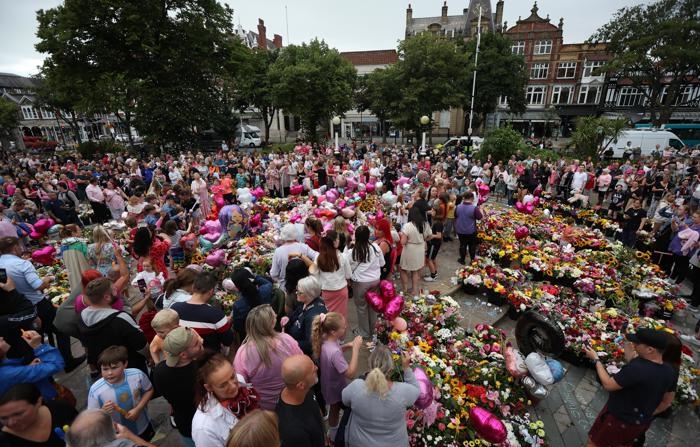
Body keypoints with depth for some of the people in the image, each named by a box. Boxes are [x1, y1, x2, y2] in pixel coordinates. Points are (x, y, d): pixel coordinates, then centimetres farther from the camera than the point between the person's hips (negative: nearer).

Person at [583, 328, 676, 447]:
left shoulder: (637, 368, -37)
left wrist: (596, 359, -18)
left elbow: (608, 385, -28)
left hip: (618, 419, -7)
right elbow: (664, 399, 5)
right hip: (641, 422, 7)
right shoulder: (669, 371, -11)